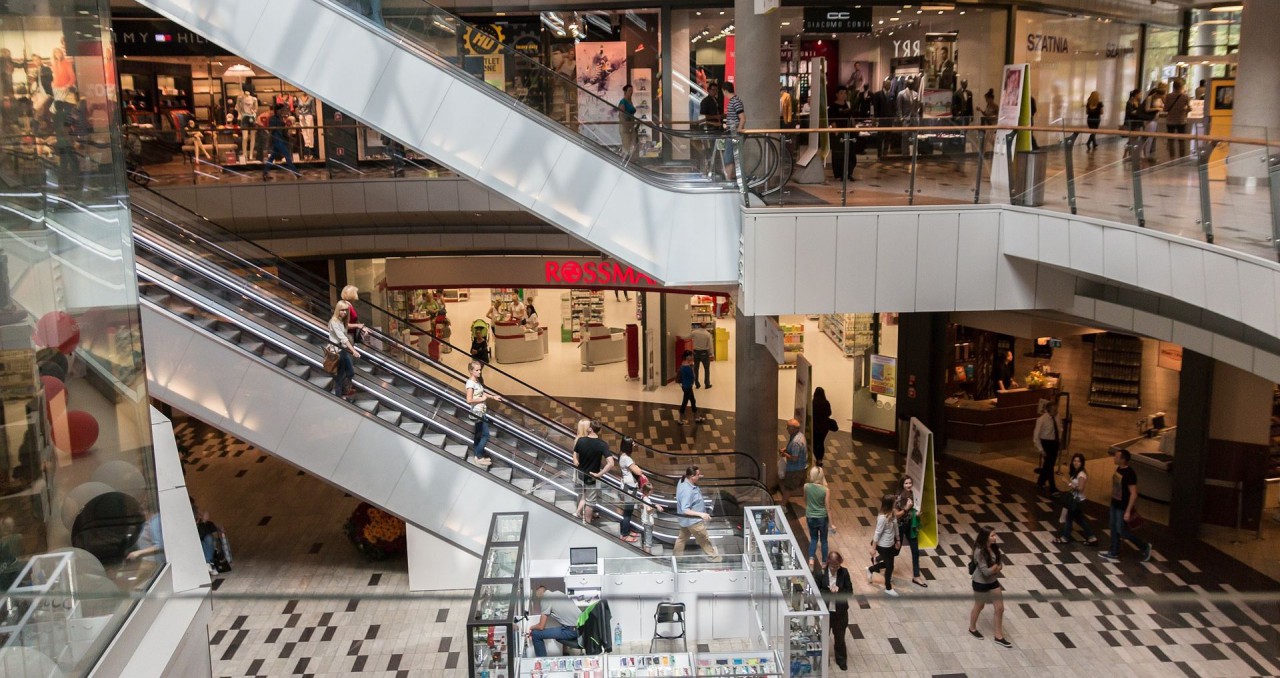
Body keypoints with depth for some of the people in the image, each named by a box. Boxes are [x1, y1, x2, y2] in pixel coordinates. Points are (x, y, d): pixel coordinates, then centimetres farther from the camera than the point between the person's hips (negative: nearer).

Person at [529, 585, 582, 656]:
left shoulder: (545, 600, -6)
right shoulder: (558, 593, 16)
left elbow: (541, 627, -6)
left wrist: (532, 627, 17)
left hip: (573, 630, -8)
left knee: (536, 634, -2)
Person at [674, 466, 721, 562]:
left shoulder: (683, 480, -8)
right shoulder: (687, 491, -37)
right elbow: (685, 510, -38)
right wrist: (701, 514, -42)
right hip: (693, 520, -10)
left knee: (682, 537, 26)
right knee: (705, 540, 11)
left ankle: (677, 557, 42)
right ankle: (714, 558, 29)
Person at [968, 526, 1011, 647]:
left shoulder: (993, 547, -7)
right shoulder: (979, 552, -30)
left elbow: (999, 565, 1)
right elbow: (986, 571, -30)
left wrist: (997, 567, -20)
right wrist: (997, 566, -15)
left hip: (993, 582, 7)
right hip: (981, 583, -7)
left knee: (1000, 608, 10)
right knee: (979, 607, 16)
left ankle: (999, 636, 25)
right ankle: (972, 628, 43)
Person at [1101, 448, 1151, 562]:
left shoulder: (1129, 474, -26)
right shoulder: (1118, 469, 1)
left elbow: (1134, 494, -24)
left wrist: (1128, 511, -24)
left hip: (1123, 507, -8)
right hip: (1115, 504, 8)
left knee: (1122, 531, 2)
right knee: (1114, 529, 14)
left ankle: (1145, 547, 19)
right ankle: (1113, 553, 25)